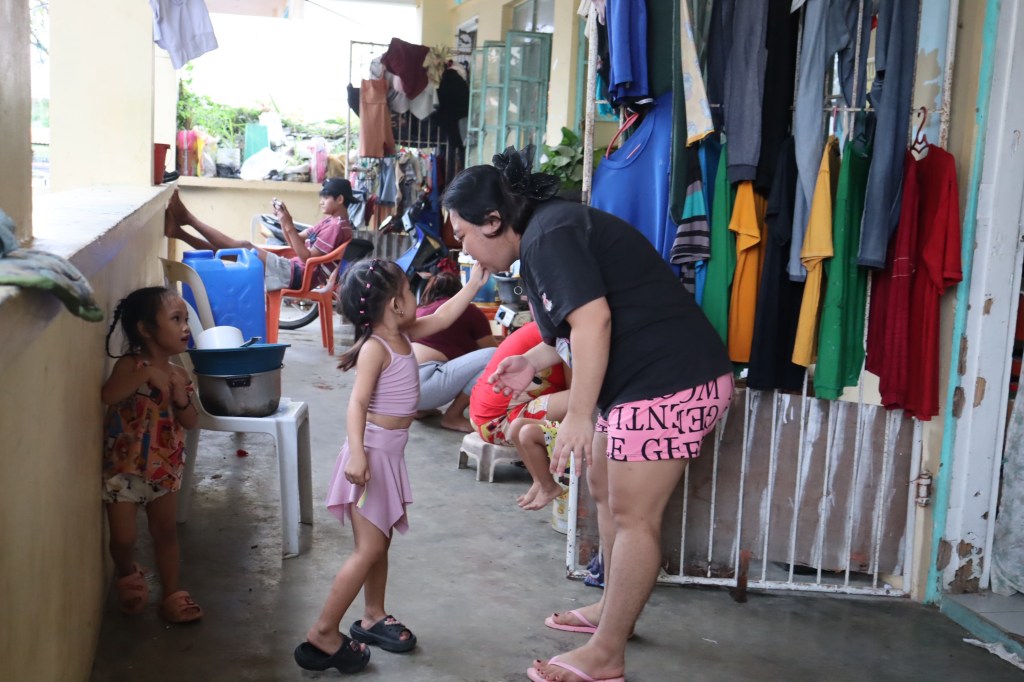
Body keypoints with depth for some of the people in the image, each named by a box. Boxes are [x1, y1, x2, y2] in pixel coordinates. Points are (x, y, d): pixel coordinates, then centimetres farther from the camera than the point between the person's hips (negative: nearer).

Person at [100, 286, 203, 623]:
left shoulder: (178, 374, 0)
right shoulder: (130, 365, -17)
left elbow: (191, 422, 2)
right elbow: (107, 396, -35)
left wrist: (183, 400, -17)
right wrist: (146, 374, -40)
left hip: (164, 469, 5)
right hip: (123, 468, -5)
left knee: (166, 532, 12)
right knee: (123, 538, 4)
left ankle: (172, 595, 24)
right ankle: (128, 575, 35)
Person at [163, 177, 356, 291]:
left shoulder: (337, 226, -12)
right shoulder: (330, 221, 20)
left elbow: (308, 257, -19)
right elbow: (296, 242, 20)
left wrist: (289, 226, -20)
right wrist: (283, 219, 5)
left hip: (298, 275, -9)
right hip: (293, 269, 9)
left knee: (244, 247, -15)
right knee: (231, 249, 0)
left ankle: (188, 218, -11)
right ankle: (179, 231, -4)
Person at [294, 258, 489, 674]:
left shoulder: (403, 336, 8)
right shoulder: (375, 348, -18)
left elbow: (442, 317, 21)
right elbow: (358, 403, -26)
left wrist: (473, 285, 16)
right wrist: (357, 453, -37)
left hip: (390, 452, 9)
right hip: (373, 451, -9)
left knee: (381, 543, 18)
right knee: (369, 549, -9)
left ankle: (373, 618, 32)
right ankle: (322, 635, -3)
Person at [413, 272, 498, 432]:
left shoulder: (420, 311, 26)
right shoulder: (468, 310, 8)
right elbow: (494, 350, 16)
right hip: (419, 385, -8)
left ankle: (422, 408, 15)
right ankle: (453, 416, -3)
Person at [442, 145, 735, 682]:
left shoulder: (549, 235, -15)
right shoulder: (548, 231, 16)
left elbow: (594, 321, -25)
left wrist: (578, 415, -22)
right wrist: (533, 361, 16)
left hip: (671, 381, -11)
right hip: (647, 378, 11)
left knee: (633, 516, -4)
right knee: (604, 487, 21)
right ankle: (613, 609, 36)